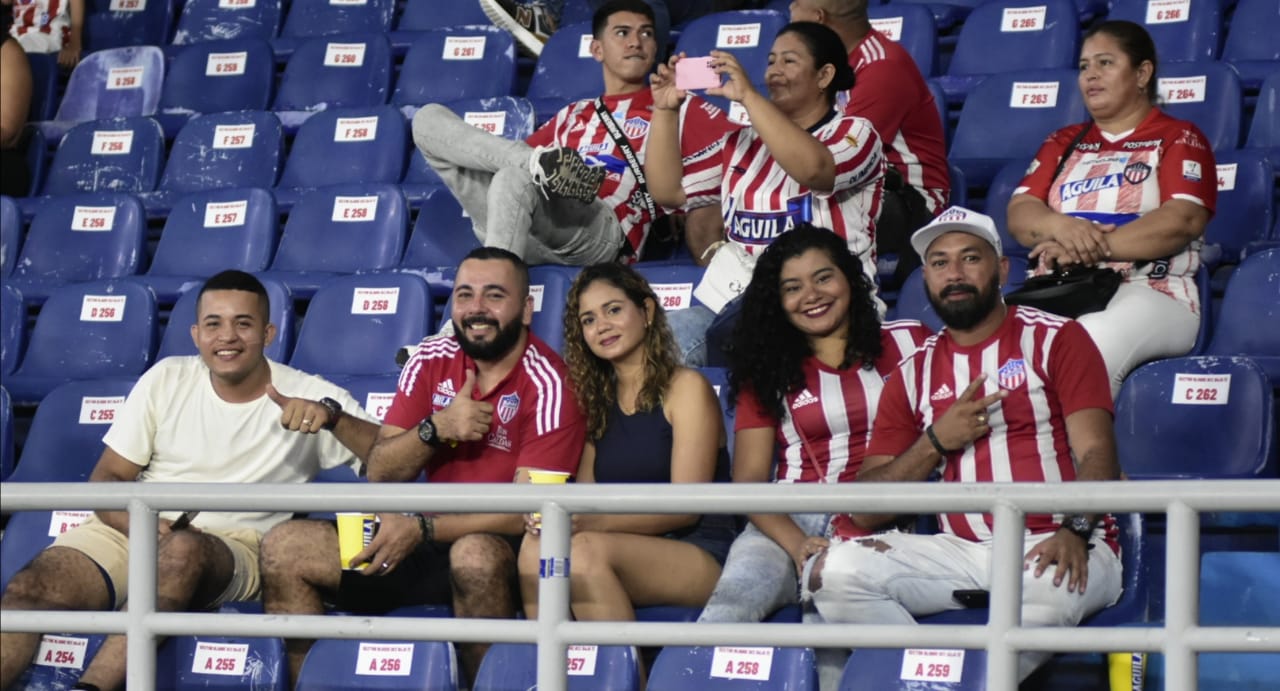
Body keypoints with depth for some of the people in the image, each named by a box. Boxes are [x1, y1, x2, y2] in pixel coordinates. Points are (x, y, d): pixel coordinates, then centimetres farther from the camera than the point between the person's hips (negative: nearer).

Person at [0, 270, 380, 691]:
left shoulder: (305, 396, 0)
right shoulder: (167, 380, 9)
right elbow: (108, 478, 8)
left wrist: (333, 416, -28)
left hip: (231, 549, -3)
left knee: (183, 548, -39)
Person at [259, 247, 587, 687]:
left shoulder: (546, 383, -12)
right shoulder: (431, 361, 5)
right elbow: (379, 475, 3)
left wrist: (421, 528, -26)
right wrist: (436, 429, -16)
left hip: (506, 549, -6)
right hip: (432, 543, 6)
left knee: (475, 555, -41)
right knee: (284, 548, -9)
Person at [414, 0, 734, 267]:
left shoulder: (677, 110, 20)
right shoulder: (572, 116, 34)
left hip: (603, 233, -5)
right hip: (524, 232, 5)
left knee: (516, 175, -38)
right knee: (429, 119, -2)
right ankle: (538, 162, -23)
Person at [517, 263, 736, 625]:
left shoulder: (686, 388, -1)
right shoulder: (597, 400, 19)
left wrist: (598, 521, -23)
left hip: (702, 558, -5)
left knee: (586, 549, -32)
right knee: (535, 549, -25)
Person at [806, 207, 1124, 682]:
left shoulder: (1055, 339, 6)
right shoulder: (914, 374, 15)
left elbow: (1095, 453, -6)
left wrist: (1074, 531, -26)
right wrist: (936, 442, -4)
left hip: (1054, 546, -3)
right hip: (961, 553, 4)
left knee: (1053, 585, -40)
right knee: (834, 570, -21)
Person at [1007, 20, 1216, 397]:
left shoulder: (1178, 139, 10)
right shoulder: (1063, 143, 25)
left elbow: (1183, 221, -7)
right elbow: (1019, 213, 12)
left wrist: (1096, 247, -17)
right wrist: (1061, 227, -12)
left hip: (1151, 293, -4)